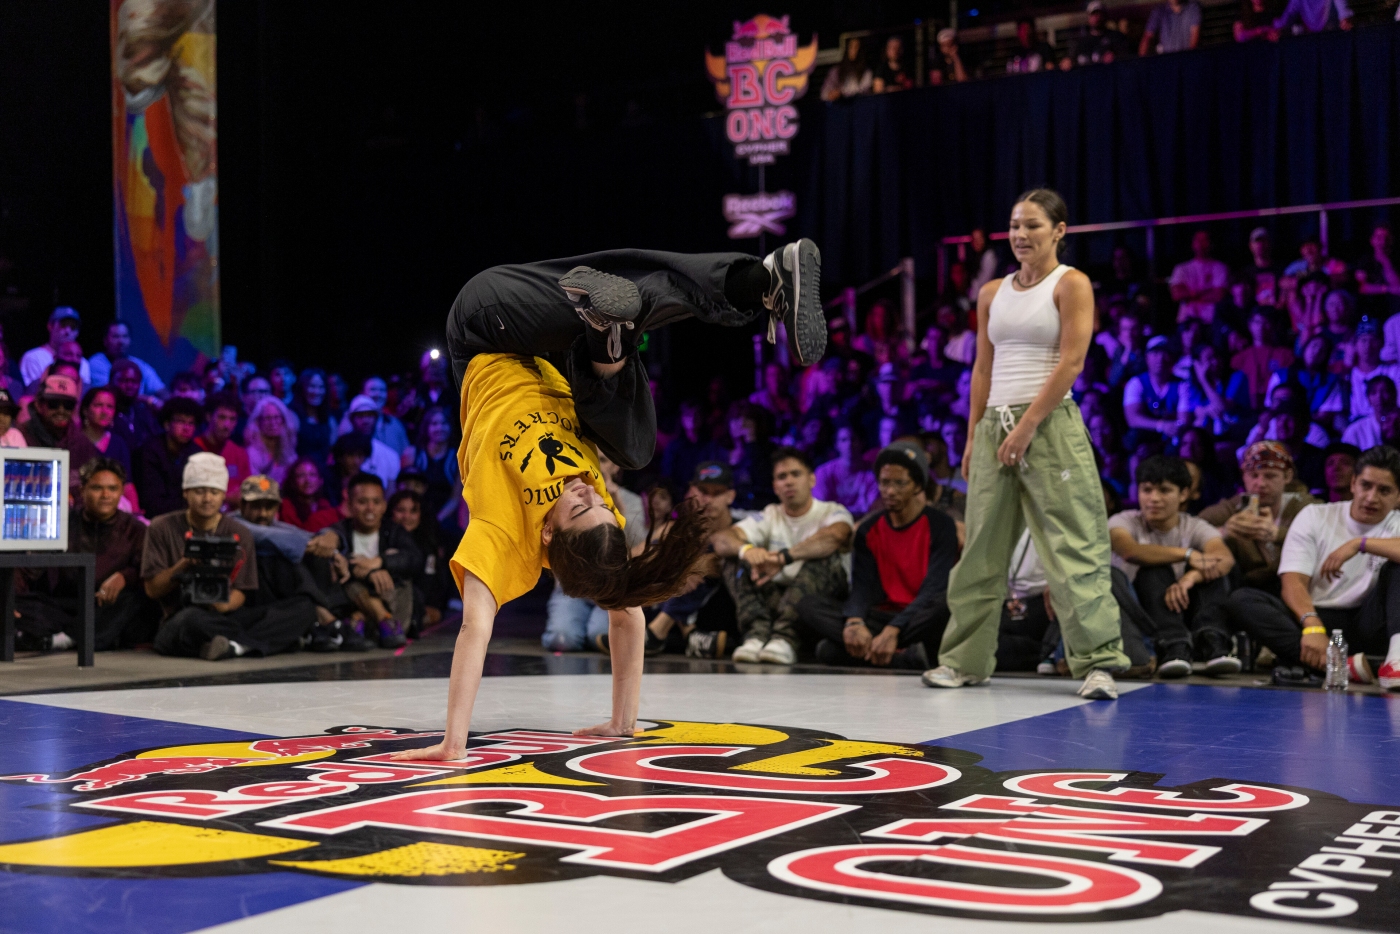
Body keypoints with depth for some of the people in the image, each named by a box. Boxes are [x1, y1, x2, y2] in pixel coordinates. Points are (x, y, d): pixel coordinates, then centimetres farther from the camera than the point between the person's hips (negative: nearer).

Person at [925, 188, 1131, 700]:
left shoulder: (1071, 285, -1)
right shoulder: (991, 293, 16)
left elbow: (1071, 361, -10)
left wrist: (1027, 425, -15)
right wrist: (973, 436, 10)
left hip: (1050, 425, -6)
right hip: (995, 426, 6)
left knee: (1073, 546, -10)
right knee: (982, 548, 8)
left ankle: (1098, 662, -6)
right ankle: (966, 659, 16)